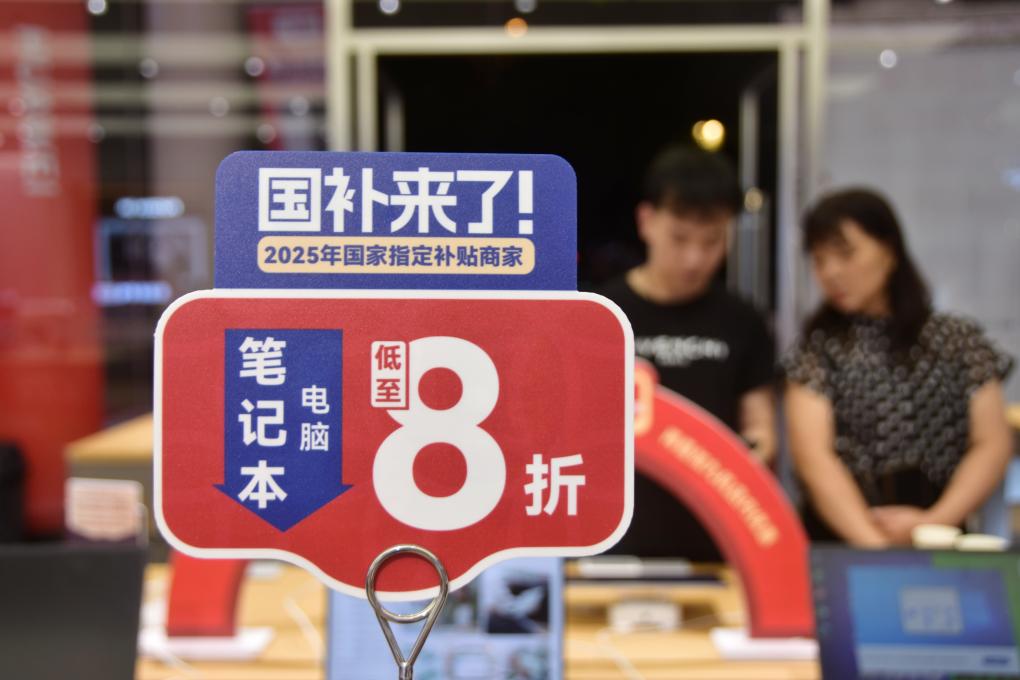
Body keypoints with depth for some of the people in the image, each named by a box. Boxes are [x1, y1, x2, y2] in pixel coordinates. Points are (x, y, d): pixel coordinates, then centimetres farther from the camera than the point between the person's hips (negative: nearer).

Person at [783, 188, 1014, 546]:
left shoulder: (958, 340, 9)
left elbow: (992, 445, 2)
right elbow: (812, 456, -8)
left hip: (936, 542, 1)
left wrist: (935, 522, -14)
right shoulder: (817, 347, 4)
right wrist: (872, 541, -21)